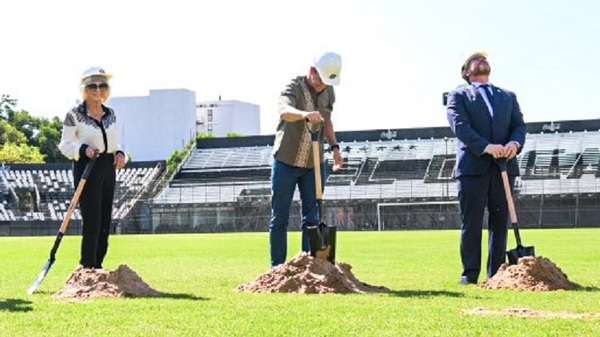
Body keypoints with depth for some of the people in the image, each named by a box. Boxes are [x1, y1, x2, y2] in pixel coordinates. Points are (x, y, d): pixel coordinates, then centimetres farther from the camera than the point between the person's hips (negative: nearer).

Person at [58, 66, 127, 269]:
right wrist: (83, 149, -21)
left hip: (108, 168, 6)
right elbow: (65, 145, -3)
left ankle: (97, 265, 16)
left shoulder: (110, 114, 10)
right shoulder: (74, 115, -6)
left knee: (105, 221, 7)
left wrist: (119, 153, -3)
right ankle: (87, 267, -4)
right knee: (92, 220, -11)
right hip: (86, 168, -6)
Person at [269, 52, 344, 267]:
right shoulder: (294, 87, -16)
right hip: (286, 162, -5)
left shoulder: (328, 92, 3)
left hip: (314, 165, 5)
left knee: (312, 219, 5)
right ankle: (277, 268, 8)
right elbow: (284, 111, -39)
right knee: (280, 218, 1)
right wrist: (305, 114, -59)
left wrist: (334, 147, 7)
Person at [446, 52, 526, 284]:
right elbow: (460, 126, -6)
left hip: (503, 167, 4)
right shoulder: (458, 95, 9)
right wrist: (486, 147, -20)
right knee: (471, 222, -2)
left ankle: (496, 273, 8)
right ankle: (470, 273, 2)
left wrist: (515, 143, -13)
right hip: (472, 166, -3)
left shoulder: (508, 96, 22)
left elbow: (519, 125, 11)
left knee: (500, 221, 3)